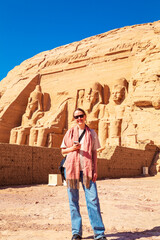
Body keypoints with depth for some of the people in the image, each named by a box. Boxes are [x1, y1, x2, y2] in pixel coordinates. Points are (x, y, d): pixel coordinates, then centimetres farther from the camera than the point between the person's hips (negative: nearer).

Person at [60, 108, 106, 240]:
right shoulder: (70, 132, 10)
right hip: (71, 168, 1)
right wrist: (72, 148, -7)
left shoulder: (92, 133, 9)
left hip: (87, 169, -1)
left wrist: (95, 170, 1)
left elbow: (94, 153, 9)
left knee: (93, 198, -7)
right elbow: (63, 151, 14)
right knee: (73, 200, 4)